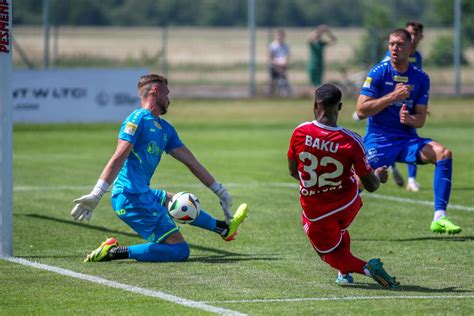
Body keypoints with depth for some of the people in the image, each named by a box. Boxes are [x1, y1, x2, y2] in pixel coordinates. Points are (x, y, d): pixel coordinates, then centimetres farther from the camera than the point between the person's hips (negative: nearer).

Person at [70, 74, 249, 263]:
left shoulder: (166, 129, 19)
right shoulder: (138, 119, -8)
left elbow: (191, 162, 26)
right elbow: (119, 158, -19)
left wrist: (219, 190, 29)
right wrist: (96, 195, -27)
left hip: (144, 194, 10)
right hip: (132, 198, -10)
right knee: (180, 251, -11)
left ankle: (224, 228, 57)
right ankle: (115, 252, -16)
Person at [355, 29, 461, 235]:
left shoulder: (421, 78, 5)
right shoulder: (378, 73, -6)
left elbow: (421, 118, 7)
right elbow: (361, 111, -12)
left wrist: (410, 119, -18)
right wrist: (392, 96, -19)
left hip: (407, 138, 4)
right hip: (378, 138, -4)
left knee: (443, 153, -21)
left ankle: (439, 218, -20)